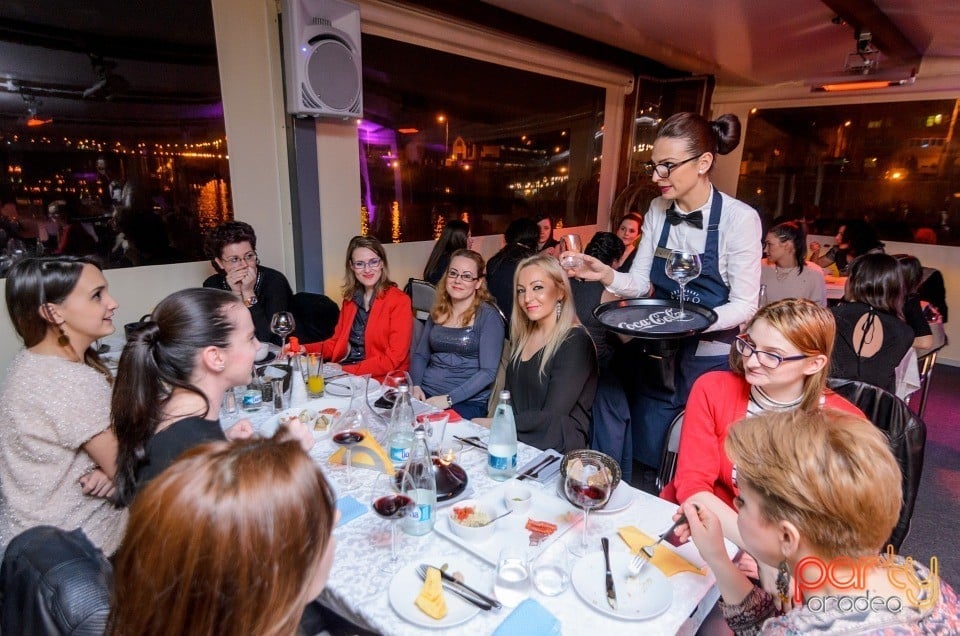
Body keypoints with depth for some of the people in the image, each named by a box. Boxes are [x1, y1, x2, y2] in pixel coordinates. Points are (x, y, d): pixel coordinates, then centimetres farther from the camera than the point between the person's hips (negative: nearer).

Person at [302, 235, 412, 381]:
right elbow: (338, 342, 13)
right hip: (343, 374, 6)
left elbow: (393, 359, -15)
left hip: (381, 380, -6)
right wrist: (304, 349, -4)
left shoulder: (399, 301, -10)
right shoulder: (350, 298, 12)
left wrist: (346, 370, -19)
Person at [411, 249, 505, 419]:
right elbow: (420, 355, 16)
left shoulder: (488, 316, -6)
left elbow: (488, 372, -12)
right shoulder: (438, 311, 13)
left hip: (467, 402, -4)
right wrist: (415, 385, -3)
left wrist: (449, 399, -19)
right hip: (425, 395, 5)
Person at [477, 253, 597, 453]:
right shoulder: (522, 335, 7)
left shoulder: (575, 342, -15)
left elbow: (551, 417, -18)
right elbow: (508, 395, 11)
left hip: (557, 451, -6)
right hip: (516, 439, 6)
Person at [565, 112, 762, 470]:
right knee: (647, 461, 17)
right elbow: (641, 282, -1)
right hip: (658, 359, 4)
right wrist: (606, 275, -20)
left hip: (710, 363, -4)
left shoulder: (739, 218, -16)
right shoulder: (658, 211, -1)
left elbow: (744, 305, -14)